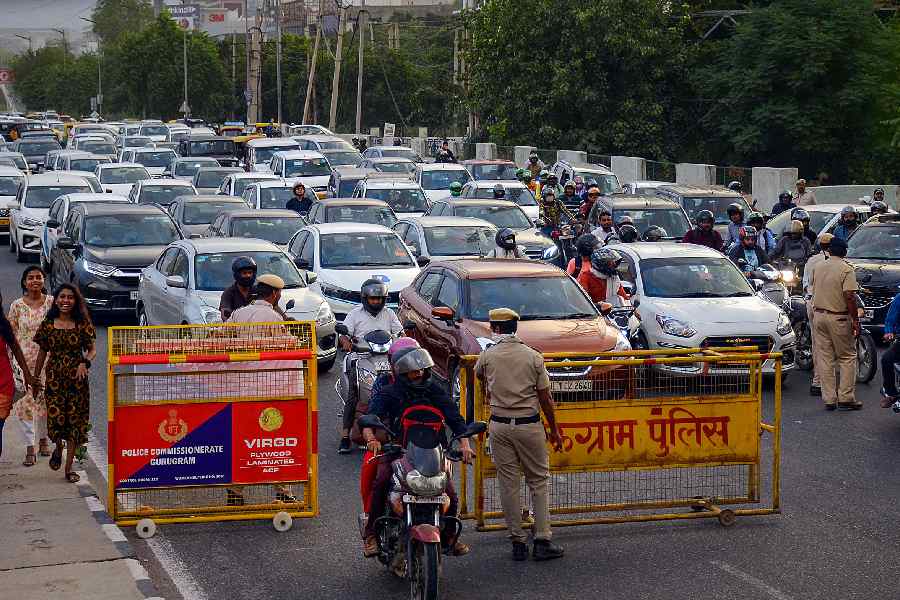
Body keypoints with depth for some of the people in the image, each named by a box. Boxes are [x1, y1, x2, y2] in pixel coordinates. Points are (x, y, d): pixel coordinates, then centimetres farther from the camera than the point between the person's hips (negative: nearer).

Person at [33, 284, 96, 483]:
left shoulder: (82, 324, 2)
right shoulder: (48, 324, 4)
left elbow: (92, 349, 4)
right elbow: (42, 353, 10)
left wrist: (85, 363, -16)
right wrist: (35, 379, 11)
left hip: (77, 377, 0)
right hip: (54, 377, 0)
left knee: (75, 420, 0)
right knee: (55, 417, -12)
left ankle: (69, 468, 10)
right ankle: (58, 447, 23)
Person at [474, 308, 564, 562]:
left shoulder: (487, 356, -2)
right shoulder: (533, 357, -4)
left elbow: (478, 375, 22)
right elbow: (545, 398, -2)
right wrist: (554, 430, 7)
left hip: (500, 426, 1)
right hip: (530, 426, -1)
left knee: (509, 484, 6)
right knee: (539, 481, 8)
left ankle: (518, 542, 8)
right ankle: (542, 541, 3)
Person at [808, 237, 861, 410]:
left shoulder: (818, 267, 8)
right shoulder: (846, 269, -11)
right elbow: (849, 296, -18)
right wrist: (855, 320, -13)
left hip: (819, 316, 5)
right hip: (838, 318, -5)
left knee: (825, 359, 7)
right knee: (847, 357, 4)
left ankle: (829, 399, 7)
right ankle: (846, 398, -1)